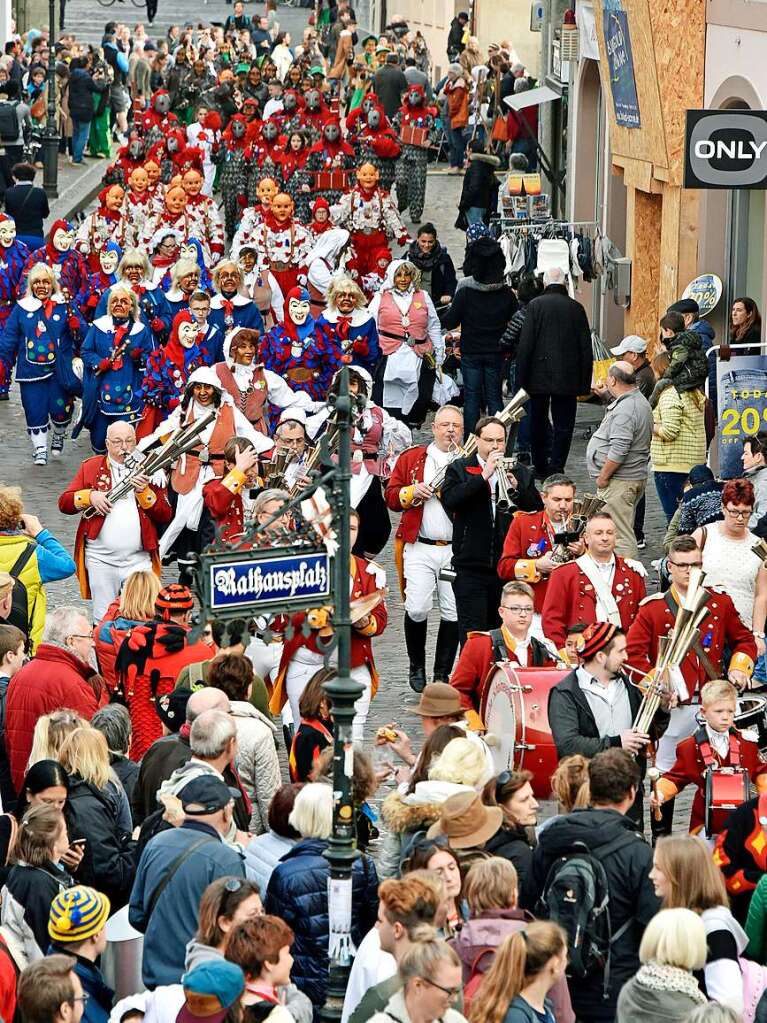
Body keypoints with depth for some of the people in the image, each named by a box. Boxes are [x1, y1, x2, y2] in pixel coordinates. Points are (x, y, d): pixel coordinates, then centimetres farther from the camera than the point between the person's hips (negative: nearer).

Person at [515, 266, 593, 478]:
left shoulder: (535, 305, -5)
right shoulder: (576, 308, 1)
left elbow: (525, 344, -8)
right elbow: (586, 348, 2)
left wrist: (521, 378, -3)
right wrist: (584, 383, 8)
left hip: (539, 377, 0)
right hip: (567, 378, 0)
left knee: (538, 423, 14)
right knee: (563, 425, 4)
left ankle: (540, 466, 19)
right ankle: (556, 467, -3)